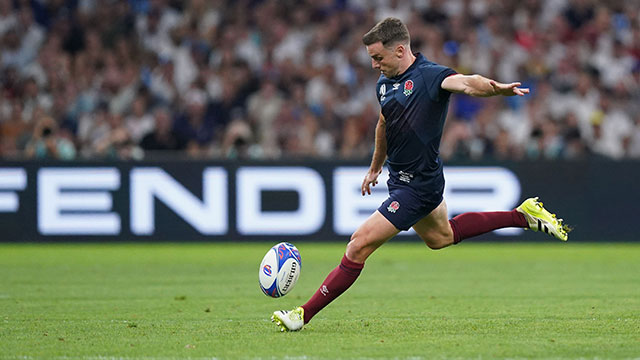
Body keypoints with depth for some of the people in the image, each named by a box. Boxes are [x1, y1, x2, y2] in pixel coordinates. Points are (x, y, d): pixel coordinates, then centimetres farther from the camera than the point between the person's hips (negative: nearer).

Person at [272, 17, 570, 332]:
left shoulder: (428, 76, -21)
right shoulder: (385, 83, 5)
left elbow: (466, 83, -40)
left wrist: (498, 89, -61)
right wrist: (375, 167, 34)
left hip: (417, 185, -10)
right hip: (399, 178, 10)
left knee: (359, 245, -11)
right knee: (440, 237, 31)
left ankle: (305, 314, -3)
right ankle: (523, 215, 40)